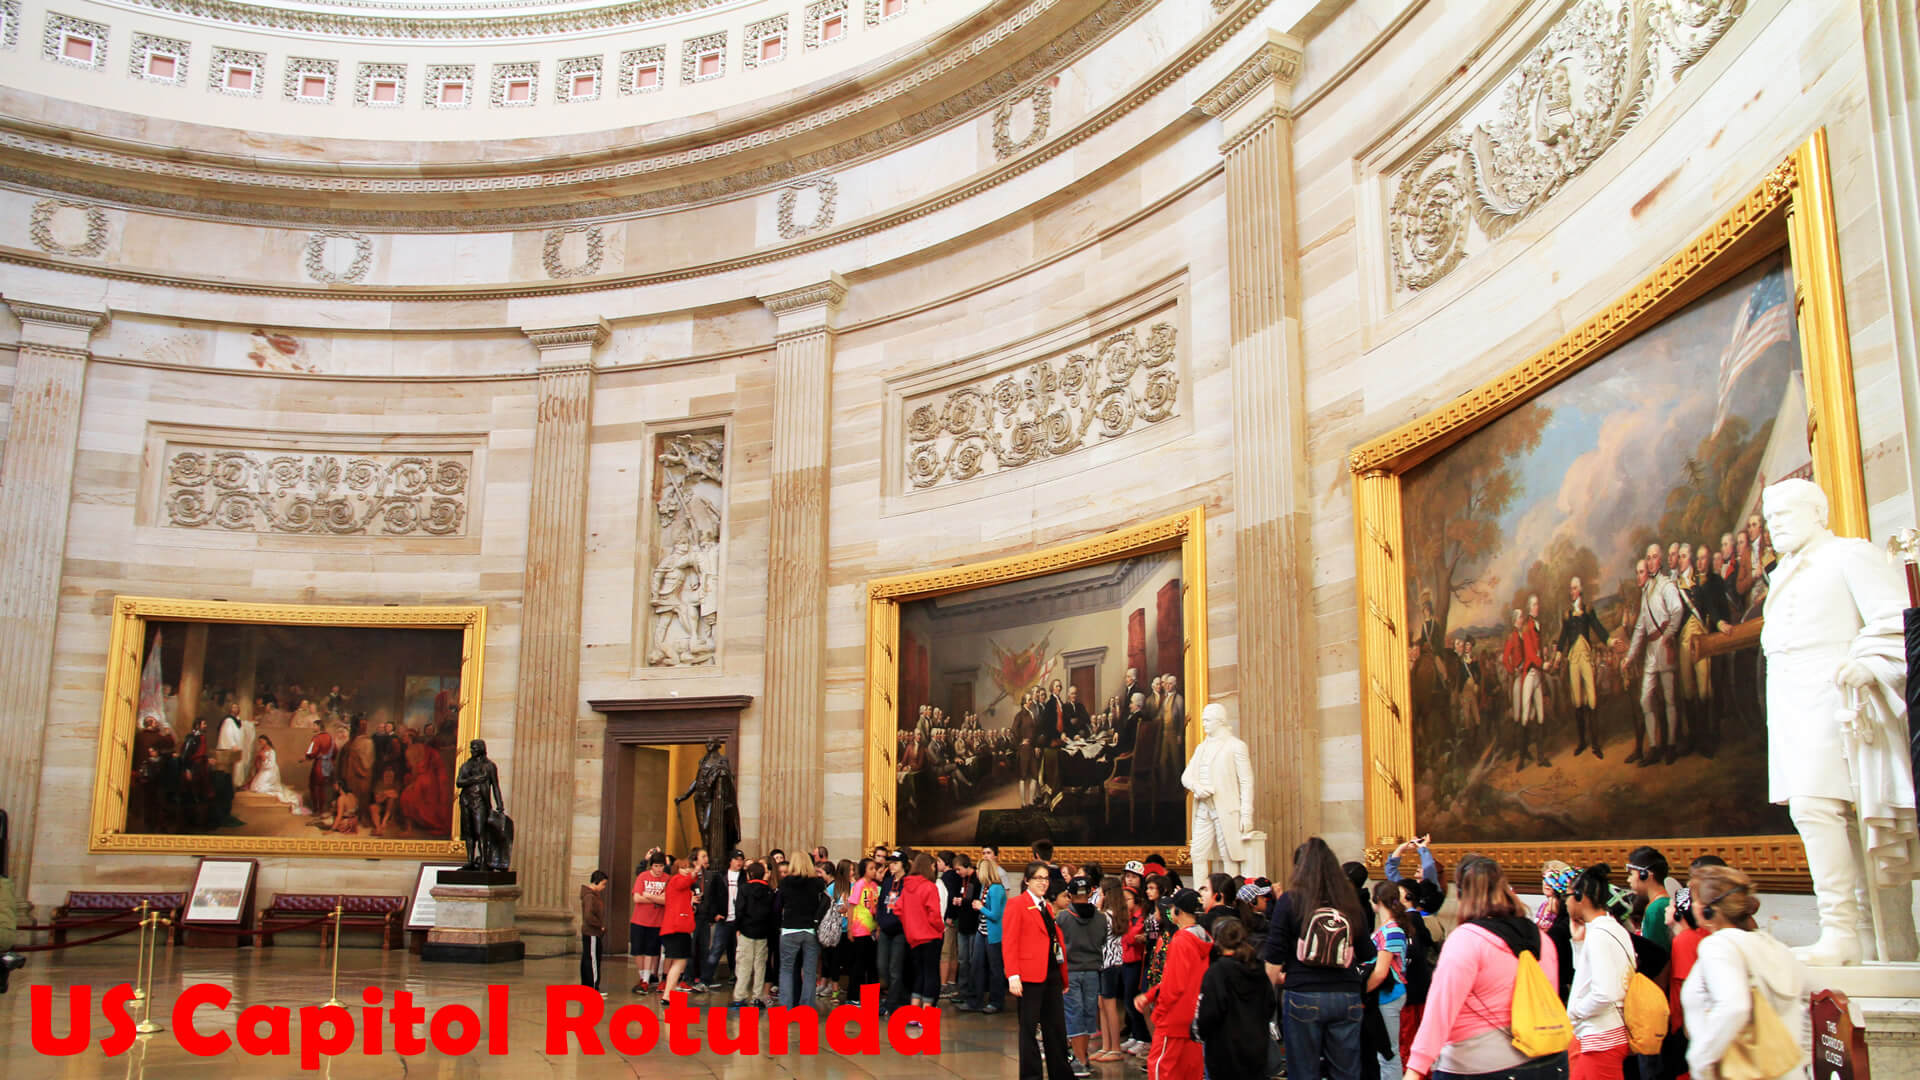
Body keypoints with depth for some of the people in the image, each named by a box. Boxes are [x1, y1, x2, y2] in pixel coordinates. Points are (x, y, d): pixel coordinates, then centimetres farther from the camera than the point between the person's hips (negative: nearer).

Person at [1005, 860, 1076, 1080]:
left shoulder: (1047, 907, 18)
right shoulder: (1016, 904, -4)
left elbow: (1057, 939, 17)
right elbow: (1009, 942, -11)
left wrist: (1064, 978, 12)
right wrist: (1013, 976, -19)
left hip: (1052, 974, 7)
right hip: (1030, 976, -7)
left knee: (1056, 1026, 10)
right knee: (1028, 1027, 2)